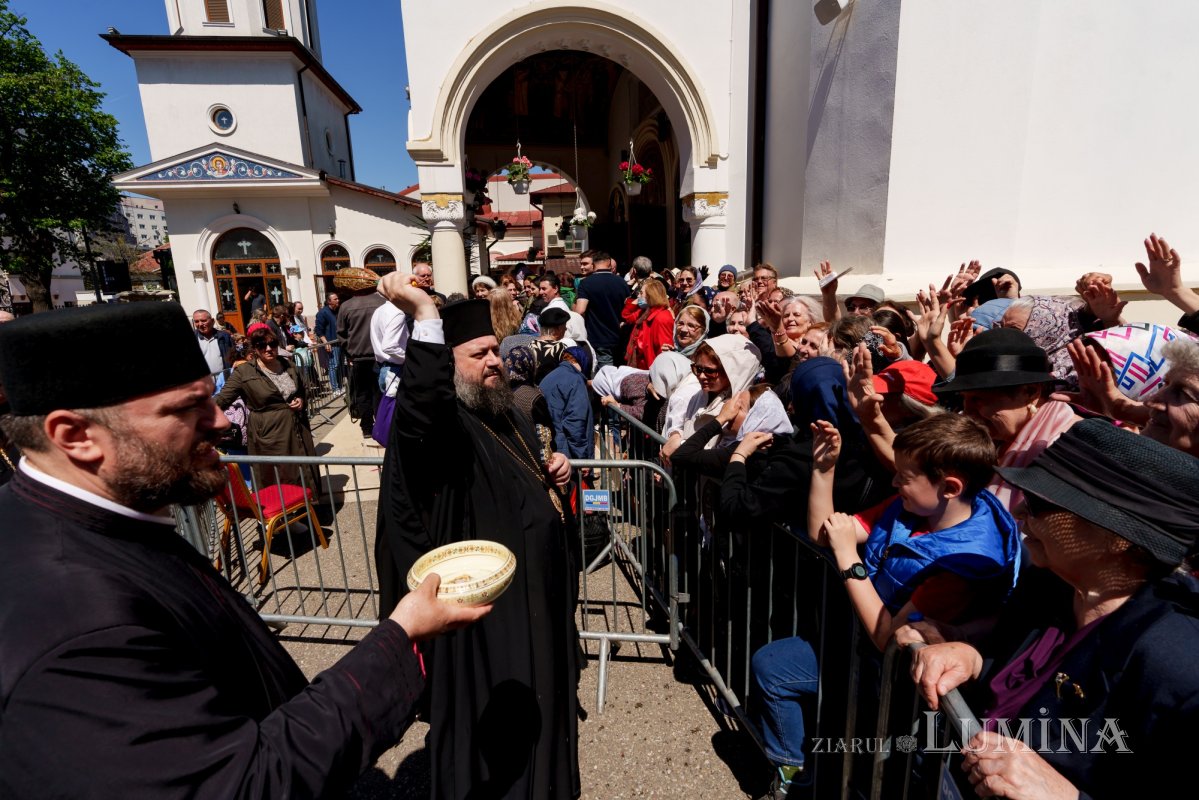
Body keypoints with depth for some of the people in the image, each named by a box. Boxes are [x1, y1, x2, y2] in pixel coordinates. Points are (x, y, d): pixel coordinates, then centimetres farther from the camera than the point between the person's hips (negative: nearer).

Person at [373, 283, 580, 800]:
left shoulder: (509, 418, 8)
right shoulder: (439, 421, -19)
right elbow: (420, 411, -46)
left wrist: (553, 473, 1)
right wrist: (426, 320, -49)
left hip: (537, 591, 9)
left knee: (537, 700, 28)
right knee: (494, 719, 10)